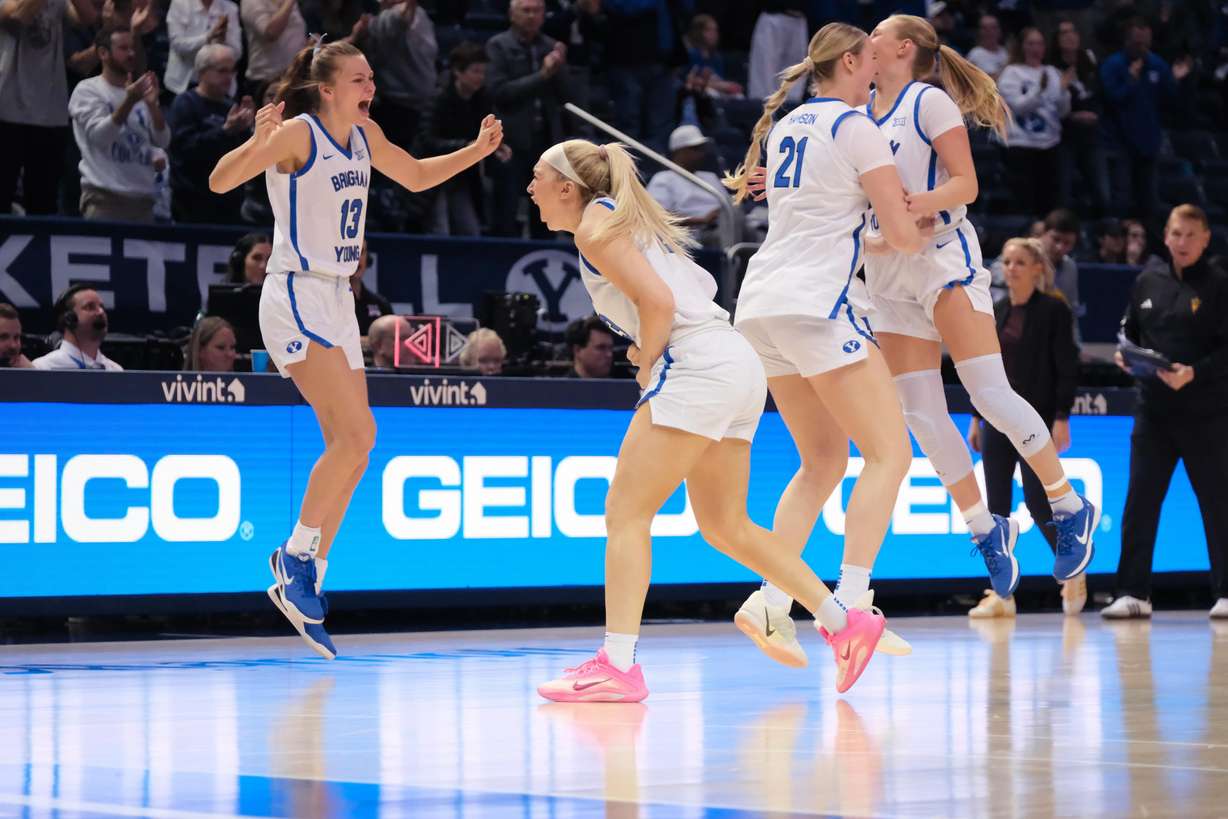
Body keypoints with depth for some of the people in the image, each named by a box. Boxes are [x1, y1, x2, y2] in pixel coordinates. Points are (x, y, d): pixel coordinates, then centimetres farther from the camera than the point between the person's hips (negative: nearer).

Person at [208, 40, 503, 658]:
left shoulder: (364, 135, 9)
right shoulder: (298, 133, -13)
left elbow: (416, 176, 26)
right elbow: (220, 182, -19)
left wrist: (476, 150, 13)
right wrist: (256, 144, -38)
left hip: (338, 304, 8)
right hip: (296, 299, -8)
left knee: (350, 451, 6)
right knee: (357, 433, -20)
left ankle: (302, 585, 13)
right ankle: (296, 554, -6)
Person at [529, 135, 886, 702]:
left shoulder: (595, 226, -3)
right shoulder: (626, 218, 25)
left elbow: (658, 300, -15)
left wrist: (647, 368, -2)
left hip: (699, 366, -10)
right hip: (738, 364, 10)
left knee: (625, 512, -9)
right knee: (725, 527, 15)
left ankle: (618, 665, -17)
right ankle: (845, 625, 15)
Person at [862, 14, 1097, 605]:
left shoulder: (929, 102, -5)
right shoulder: (858, 113, 14)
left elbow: (965, 184, -9)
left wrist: (925, 201, -28)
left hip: (943, 254, -6)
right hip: (887, 272, 7)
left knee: (989, 392, -14)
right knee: (921, 415, -2)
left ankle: (1071, 509, -2)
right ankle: (985, 529, 10)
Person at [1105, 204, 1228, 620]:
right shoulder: (1148, 282, 10)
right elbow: (1129, 331, 20)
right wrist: (1125, 354, -1)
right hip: (1153, 410, 4)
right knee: (1139, 502, 0)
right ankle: (1133, 593, 4)